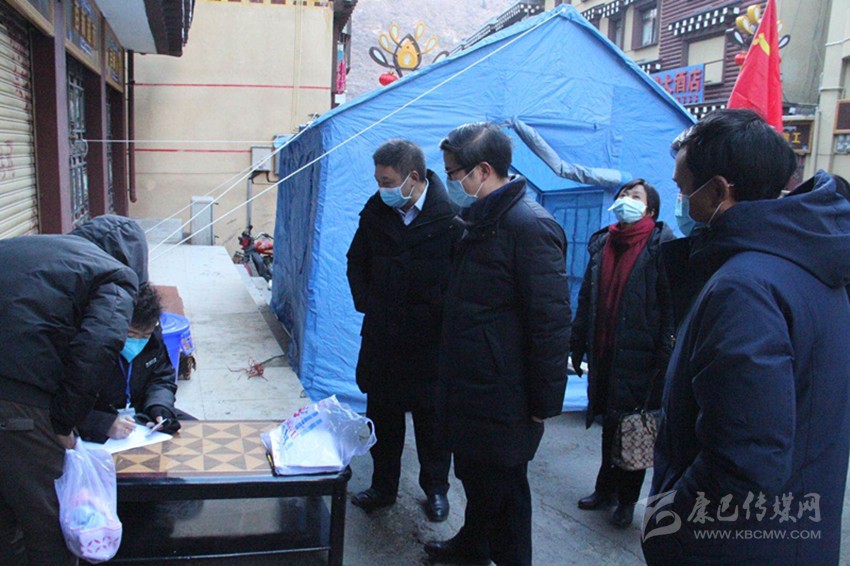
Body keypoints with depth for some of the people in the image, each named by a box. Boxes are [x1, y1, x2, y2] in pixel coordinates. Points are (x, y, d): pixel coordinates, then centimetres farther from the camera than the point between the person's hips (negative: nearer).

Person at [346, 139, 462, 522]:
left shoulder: (450, 218, -16)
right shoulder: (376, 211, -1)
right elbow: (356, 262, 15)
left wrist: (440, 316, -7)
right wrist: (364, 302, 7)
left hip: (431, 342, -4)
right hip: (382, 337, 4)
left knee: (431, 418, 12)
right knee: (382, 416, 15)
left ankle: (435, 488, 32)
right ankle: (383, 486, 33)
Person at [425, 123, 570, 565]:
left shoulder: (529, 225, -21)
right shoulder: (482, 221, 11)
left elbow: (551, 322, -22)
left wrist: (544, 401, -18)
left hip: (504, 399, -10)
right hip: (472, 387, 10)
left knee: (502, 489, 5)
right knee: (474, 475, 25)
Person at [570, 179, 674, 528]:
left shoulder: (660, 245, -5)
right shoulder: (601, 244, 11)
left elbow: (671, 304, -11)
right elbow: (586, 299, 14)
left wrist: (665, 356, -16)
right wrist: (577, 345, 13)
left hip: (638, 356, -5)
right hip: (604, 353, 5)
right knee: (609, 423, 16)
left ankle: (627, 500, 21)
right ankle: (606, 489, 31)